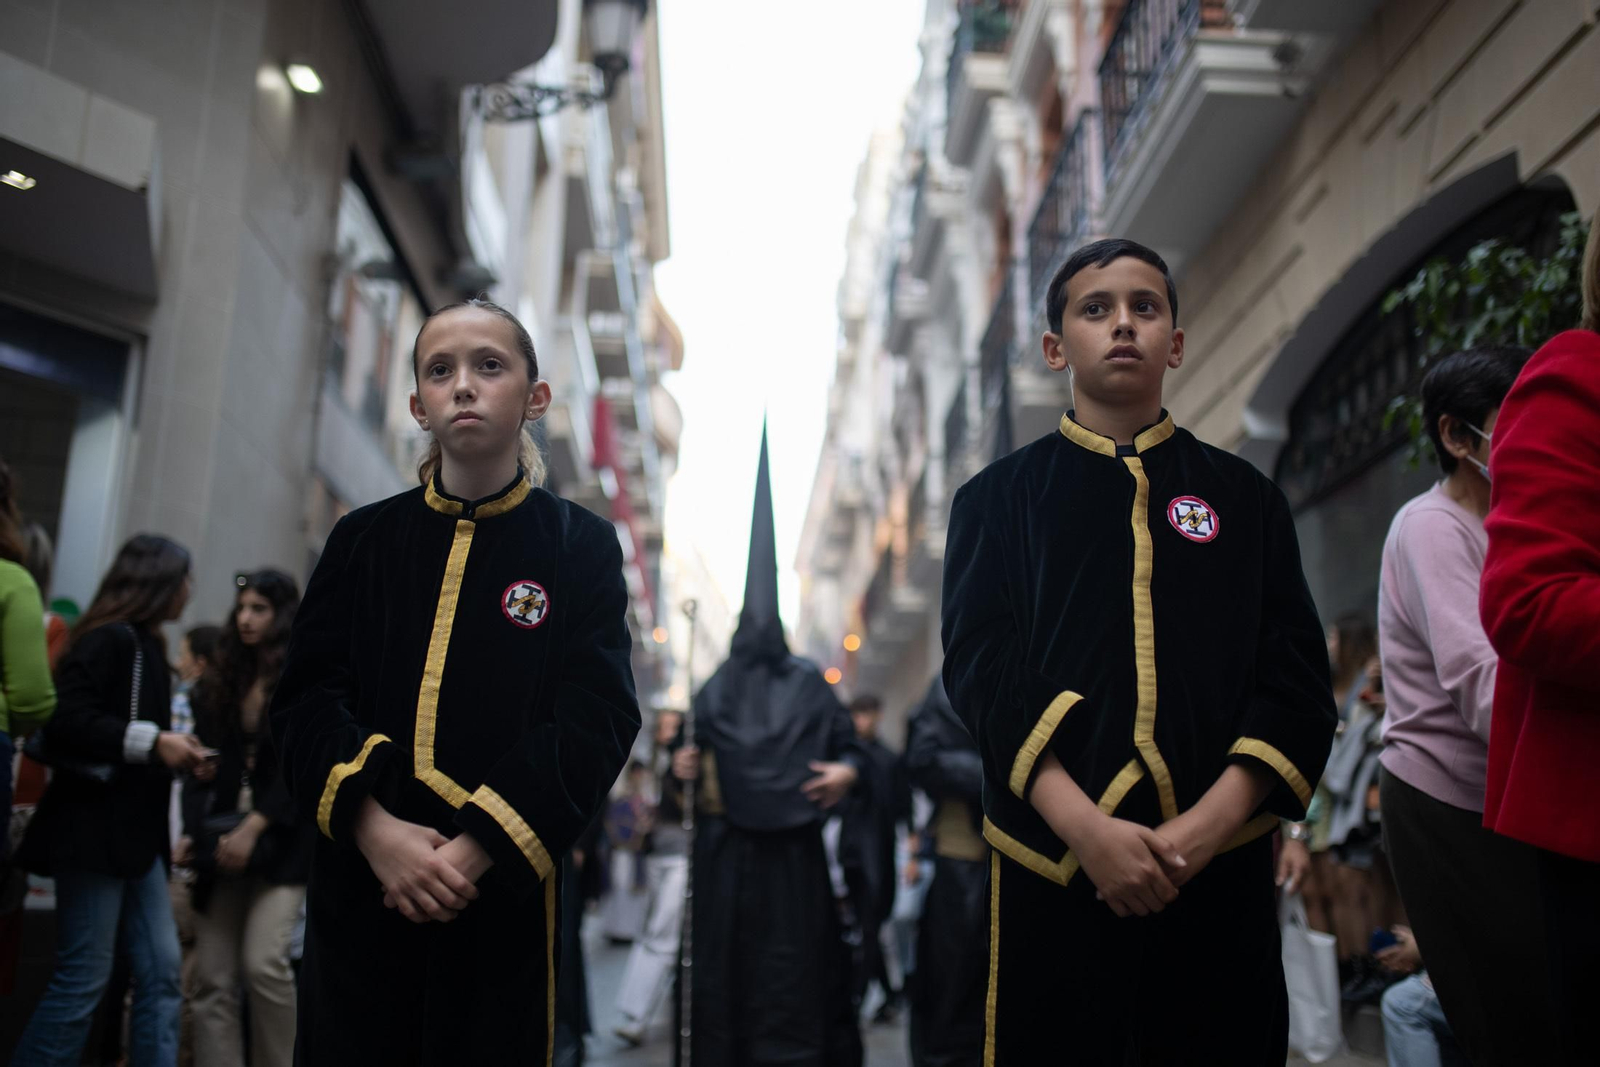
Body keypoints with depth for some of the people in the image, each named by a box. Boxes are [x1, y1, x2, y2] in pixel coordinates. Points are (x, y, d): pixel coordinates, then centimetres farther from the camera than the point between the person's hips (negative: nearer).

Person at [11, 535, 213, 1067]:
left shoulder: (145, 644, 16)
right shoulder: (110, 638, -11)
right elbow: (66, 724, -21)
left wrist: (178, 756, 11)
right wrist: (154, 742, -20)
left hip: (135, 833, 9)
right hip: (94, 829, -9)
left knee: (162, 973, 5)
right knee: (83, 978, -4)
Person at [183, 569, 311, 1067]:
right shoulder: (221, 680, 13)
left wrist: (254, 828, -16)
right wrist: (192, 830, 2)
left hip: (282, 837, -5)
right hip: (222, 836, 5)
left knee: (264, 962, -16)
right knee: (212, 976, 0)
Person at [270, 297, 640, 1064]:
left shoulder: (581, 546, 2)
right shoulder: (364, 539, 9)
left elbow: (598, 716, -7)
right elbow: (307, 698, 1)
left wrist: (474, 850, -17)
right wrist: (373, 826, -16)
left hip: (503, 894, -2)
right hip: (357, 883, 2)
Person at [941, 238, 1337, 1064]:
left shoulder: (1244, 497, 11)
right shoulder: (998, 498, 7)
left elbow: (1296, 677, 3)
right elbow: (983, 672, -4)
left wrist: (1207, 824, -12)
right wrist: (1086, 828, -17)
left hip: (1219, 866, 2)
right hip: (1054, 866, -1)